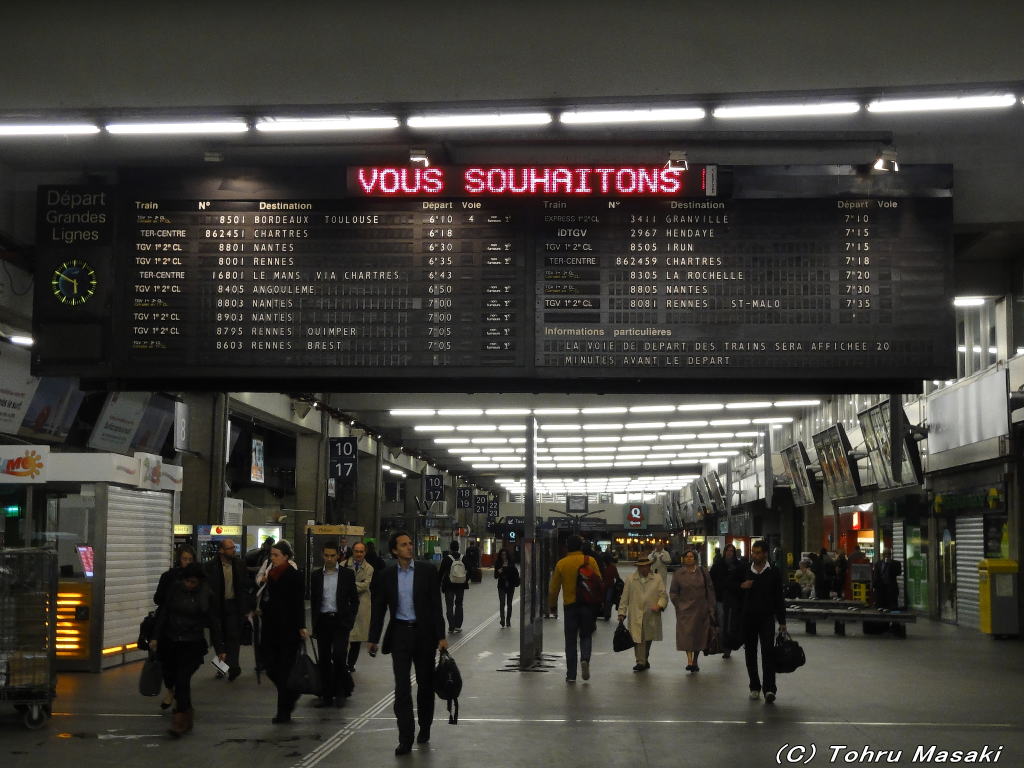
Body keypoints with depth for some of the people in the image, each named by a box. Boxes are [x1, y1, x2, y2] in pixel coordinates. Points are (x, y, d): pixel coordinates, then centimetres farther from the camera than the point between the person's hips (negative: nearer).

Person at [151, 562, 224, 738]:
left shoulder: (206, 595, -5)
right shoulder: (174, 589, -1)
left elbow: (214, 623, 1)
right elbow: (163, 613, 6)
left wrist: (219, 648, 3)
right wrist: (156, 637, 3)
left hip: (193, 645, -4)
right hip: (170, 642, 4)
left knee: (182, 680, -13)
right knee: (169, 677, 10)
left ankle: (181, 720, -9)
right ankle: (187, 713, 34)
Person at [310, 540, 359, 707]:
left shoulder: (347, 574, 4)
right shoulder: (316, 576, 10)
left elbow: (354, 600, 6)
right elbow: (313, 601, 13)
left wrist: (350, 620, -3)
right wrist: (315, 624, 7)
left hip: (340, 620, -3)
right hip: (322, 621, 3)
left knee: (339, 656, -14)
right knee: (324, 659, 4)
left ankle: (340, 692, 2)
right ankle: (326, 695, 11)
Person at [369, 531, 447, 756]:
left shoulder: (427, 570, -3)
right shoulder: (387, 574, 1)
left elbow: (436, 604, -3)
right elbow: (379, 607, 6)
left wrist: (441, 636, -7)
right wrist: (373, 639, 5)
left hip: (423, 633, 0)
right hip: (399, 634, 0)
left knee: (425, 684, 12)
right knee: (402, 687, -4)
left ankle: (424, 728, 31)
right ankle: (405, 738, -2)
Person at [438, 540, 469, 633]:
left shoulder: (446, 559, -11)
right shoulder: (463, 558, -3)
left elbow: (441, 572, -7)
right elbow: (468, 571, 5)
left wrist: (440, 584, 3)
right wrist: (466, 581, 20)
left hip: (449, 586, -3)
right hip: (461, 586, 3)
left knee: (449, 606, 5)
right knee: (459, 605, 15)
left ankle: (451, 626, -1)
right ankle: (458, 626, 14)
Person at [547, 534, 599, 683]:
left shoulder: (561, 564, 0)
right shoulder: (590, 561, -2)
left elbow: (553, 588, 4)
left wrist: (552, 606, 15)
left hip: (570, 605, 0)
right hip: (588, 604, 0)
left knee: (571, 640, 7)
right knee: (586, 636, 14)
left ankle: (571, 674, 7)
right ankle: (585, 659, -14)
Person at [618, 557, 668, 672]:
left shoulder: (657, 579, 7)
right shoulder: (630, 579, 7)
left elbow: (663, 595, 5)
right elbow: (624, 598, 8)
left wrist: (659, 605, -14)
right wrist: (622, 613, 3)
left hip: (651, 616, 1)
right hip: (636, 616, -1)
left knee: (648, 639, 11)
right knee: (638, 639, -11)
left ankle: (645, 660, 28)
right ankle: (641, 662, -9)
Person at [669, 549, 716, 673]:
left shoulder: (702, 571, 2)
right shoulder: (678, 574, 0)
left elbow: (710, 590, 5)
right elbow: (673, 592, 6)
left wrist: (710, 608, 2)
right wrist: (679, 606, -1)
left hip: (701, 610, 1)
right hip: (685, 610, -1)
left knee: (699, 635, 6)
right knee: (686, 634, -13)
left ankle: (695, 661, 19)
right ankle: (689, 660, -17)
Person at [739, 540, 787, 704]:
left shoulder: (773, 572, 1)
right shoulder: (745, 571, 6)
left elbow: (779, 598, 3)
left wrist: (782, 621, 0)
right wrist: (741, 586, -9)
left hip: (767, 618, -3)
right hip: (748, 617, 3)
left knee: (768, 652, -13)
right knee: (750, 653, 8)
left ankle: (769, 689, -18)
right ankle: (755, 687, 18)